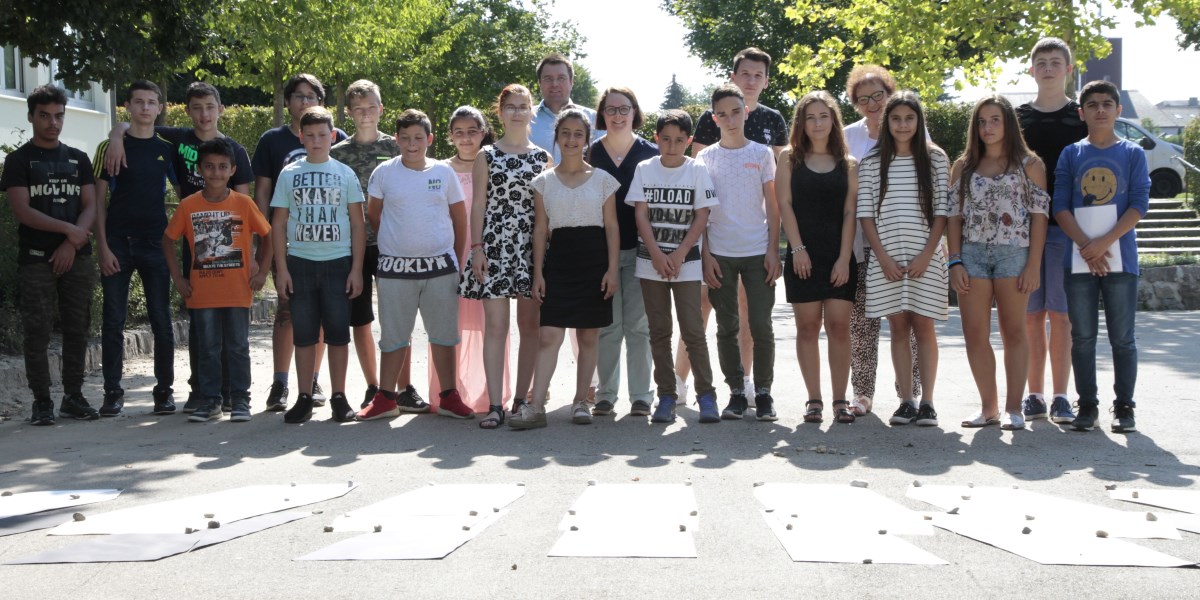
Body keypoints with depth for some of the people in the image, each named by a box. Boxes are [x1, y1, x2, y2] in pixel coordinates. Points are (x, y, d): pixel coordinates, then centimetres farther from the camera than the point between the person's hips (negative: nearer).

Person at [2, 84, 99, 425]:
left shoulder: (78, 159, 14)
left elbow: (90, 207, 7)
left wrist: (71, 245, -8)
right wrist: (68, 229, -12)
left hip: (76, 257, 3)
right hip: (36, 259, -3)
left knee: (77, 330, 4)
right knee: (37, 333, -3)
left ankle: (73, 397, 13)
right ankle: (42, 402, 4)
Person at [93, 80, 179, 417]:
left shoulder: (166, 149, 8)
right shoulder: (111, 147, 3)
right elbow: (99, 199, 1)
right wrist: (103, 246, -7)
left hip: (155, 244, 1)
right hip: (117, 243, -1)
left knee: (162, 321, 2)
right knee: (113, 321, 1)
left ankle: (164, 390, 12)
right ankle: (113, 393, 9)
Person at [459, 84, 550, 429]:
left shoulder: (542, 158, 10)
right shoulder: (487, 156, 6)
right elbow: (478, 204, 3)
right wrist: (477, 248, -5)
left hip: (532, 246, 2)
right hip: (494, 246, -2)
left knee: (530, 325, 3)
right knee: (495, 325, -5)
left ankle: (522, 399, 12)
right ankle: (495, 405, -4)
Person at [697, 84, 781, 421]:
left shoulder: (761, 154, 6)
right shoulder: (706, 158, 7)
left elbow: (772, 206, 5)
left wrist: (773, 250, -3)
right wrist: (705, 254, -2)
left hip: (758, 252, -1)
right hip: (719, 254, 1)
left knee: (761, 326, -4)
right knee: (726, 328, 4)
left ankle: (763, 392, 8)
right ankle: (737, 393, 14)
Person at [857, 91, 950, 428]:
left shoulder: (935, 159, 4)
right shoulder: (871, 163, 5)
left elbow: (942, 211, 1)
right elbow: (866, 214, 2)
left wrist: (926, 255, -9)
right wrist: (884, 258, -7)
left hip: (925, 257, -1)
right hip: (886, 258, 1)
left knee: (923, 326, 0)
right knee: (898, 327, 3)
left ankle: (927, 402, 4)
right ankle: (907, 401, 8)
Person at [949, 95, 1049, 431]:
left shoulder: (1028, 164, 3)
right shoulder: (963, 167, 11)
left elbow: (1039, 215, -1)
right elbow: (954, 217, 8)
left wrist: (1034, 265, -8)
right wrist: (955, 262, -1)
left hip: (1014, 253, -3)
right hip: (972, 254, 3)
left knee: (1014, 333, 4)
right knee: (975, 335, 1)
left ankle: (1013, 408, 9)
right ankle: (988, 406, 11)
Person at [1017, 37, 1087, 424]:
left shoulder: (1082, 117, 7)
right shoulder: (1017, 117, 11)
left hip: (1065, 227, -2)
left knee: (1061, 315, -2)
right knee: (1031, 315, 3)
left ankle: (1060, 397, 5)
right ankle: (1035, 395, 11)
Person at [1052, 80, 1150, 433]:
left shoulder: (1132, 154, 5)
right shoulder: (1071, 155, 8)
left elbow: (1139, 205, -3)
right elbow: (1060, 206, 2)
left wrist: (1104, 243, -14)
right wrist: (1086, 246, -12)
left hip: (1120, 258, -1)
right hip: (1078, 259, 1)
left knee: (1122, 338, 2)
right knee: (1082, 337, 5)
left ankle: (1124, 407, 10)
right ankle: (1087, 405, 14)